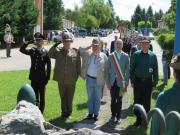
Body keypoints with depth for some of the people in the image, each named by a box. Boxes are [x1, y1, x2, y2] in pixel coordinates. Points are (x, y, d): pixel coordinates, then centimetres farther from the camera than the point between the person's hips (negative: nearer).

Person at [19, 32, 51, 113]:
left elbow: (48, 66, -6)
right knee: (34, 96, 13)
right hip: (34, 78, 4)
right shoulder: (32, 51, 5)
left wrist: (47, 78, -9)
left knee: (42, 97, 7)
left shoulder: (46, 52, -6)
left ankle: (41, 112, 16)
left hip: (42, 78, -3)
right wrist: (28, 43, -15)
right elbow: (22, 50, -6)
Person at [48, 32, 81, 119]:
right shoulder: (58, 51, 3)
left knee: (70, 97, 11)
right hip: (61, 80, 1)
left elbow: (78, 66, 3)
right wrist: (55, 45, -18)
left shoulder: (75, 52, -1)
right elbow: (49, 55, -9)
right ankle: (64, 112, 27)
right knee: (63, 97, 13)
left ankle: (69, 112, 26)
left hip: (71, 80, -1)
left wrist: (76, 76, 0)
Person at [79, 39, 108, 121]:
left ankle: (96, 114, 16)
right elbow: (79, 50, 6)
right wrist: (88, 47, -3)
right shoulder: (88, 54, 6)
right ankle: (90, 113, 22)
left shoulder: (103, 56, -2)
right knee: (90, 97, 12)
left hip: (99, 80, -3)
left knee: (97, 98, 6)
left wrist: (105, 80, -7)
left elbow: (106, 69, -3)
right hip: (89, 79, 3)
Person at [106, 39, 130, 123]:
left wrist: (126, 83, -4)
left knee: (119, 100, 6)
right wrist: (108, 82, 0)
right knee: (113, 100, 8)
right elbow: (108, 70, 5)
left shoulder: (125, 56, 0)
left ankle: (118, 116, 18)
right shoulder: (111, 56, 4)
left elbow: (127, 70, 0)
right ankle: (113, 115, 21)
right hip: (112, 81, 1)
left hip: (121, 82, -1)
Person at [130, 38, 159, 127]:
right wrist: (132, 81, 1)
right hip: (138, 81, 0)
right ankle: (138, 119, 21)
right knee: (137, 101, 7)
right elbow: (132, 69, 3)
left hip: (148, 82, 0)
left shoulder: (152, 56, -2)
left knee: (147, 102, 8)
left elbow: (155, 70, 3)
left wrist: (155, 82, 1)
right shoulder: (136, 55, -2)